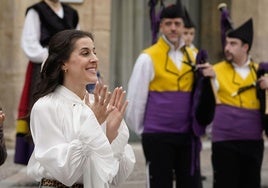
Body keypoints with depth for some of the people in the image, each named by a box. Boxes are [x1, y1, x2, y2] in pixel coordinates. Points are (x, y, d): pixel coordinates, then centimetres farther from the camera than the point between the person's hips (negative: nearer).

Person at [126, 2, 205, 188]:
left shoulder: (193, 57, 9)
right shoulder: (149, 58, -5)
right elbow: (136, 98, -2)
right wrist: (142, 130, 5)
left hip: (188, 135, 4)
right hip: (158, 136, -4)